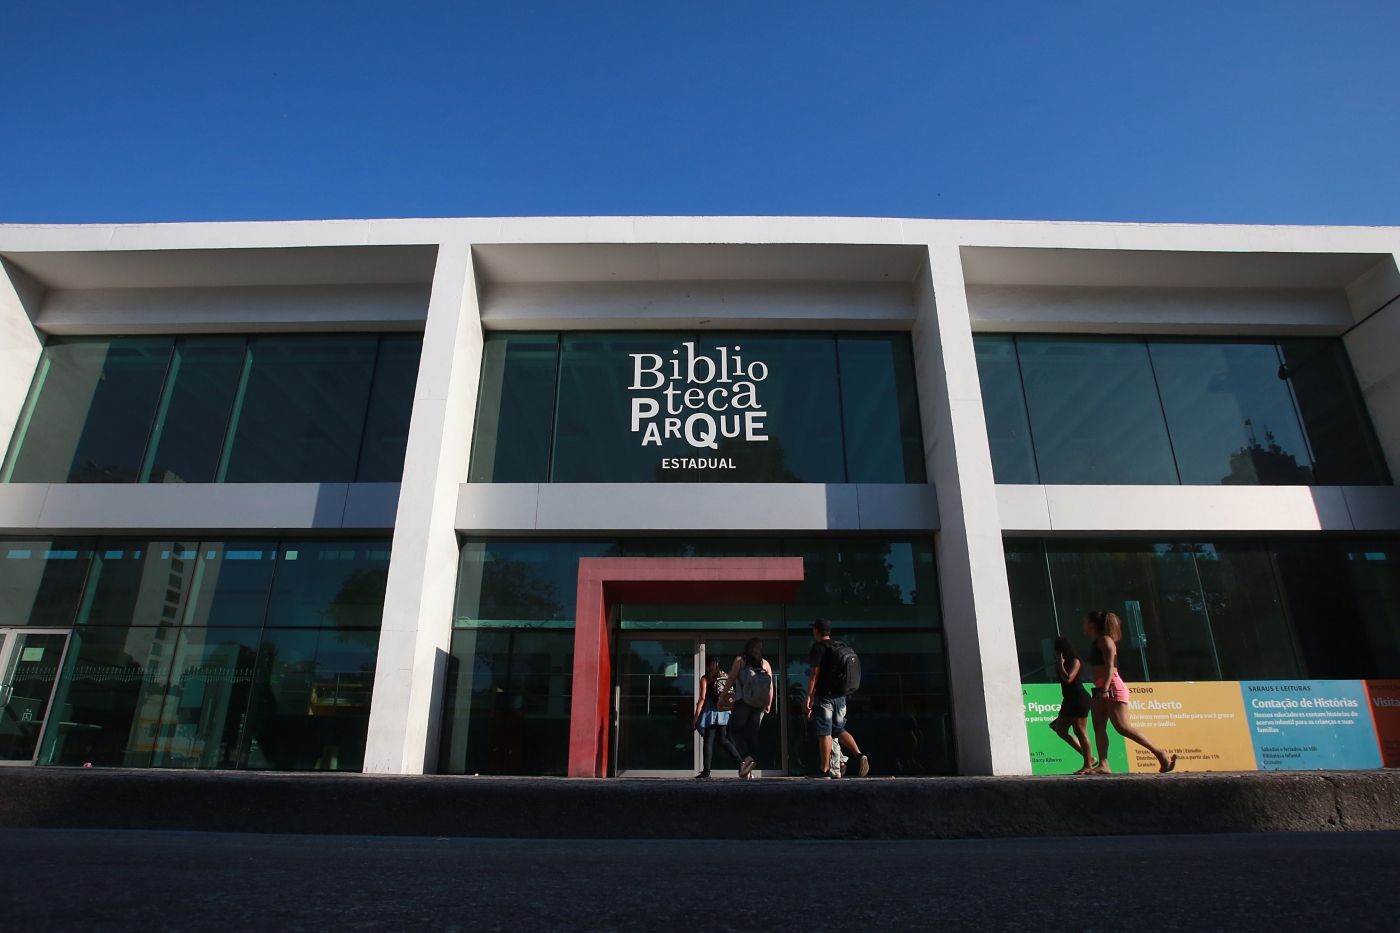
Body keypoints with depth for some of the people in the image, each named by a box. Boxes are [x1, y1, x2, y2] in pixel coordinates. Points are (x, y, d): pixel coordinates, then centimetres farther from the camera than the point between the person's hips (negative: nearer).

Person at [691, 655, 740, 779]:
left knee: (708, 741, 1)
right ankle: (739, 761, -13)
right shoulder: (726, 676, 10)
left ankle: (706, 772, -3)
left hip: (711, 712, -4)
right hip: (724, 713, 4)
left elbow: (702, 698, -8)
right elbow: (731, 696, 8)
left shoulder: (705, 679, -1)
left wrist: (696, 717, -7)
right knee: (723, 739, 8)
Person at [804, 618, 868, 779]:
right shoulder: (839, 647, 15)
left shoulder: (819, 647, -8)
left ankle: (826, 770, -1)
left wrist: (808, 698, -13)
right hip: (840, 695, 7)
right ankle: (859, 755, -3)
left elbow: (814, 674, -14)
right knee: (839, 730, 15)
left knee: (824, 733, -3)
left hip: (824, 696, -7)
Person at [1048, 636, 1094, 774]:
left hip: (1079, 700, -10)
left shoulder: (1075, 661, -12)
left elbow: (1068, 679, -23)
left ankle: (1088, 766, 4)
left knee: (1080, 732, -5)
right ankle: (1088, 757, 17)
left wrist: (1060, 664, -16)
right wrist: (1058, 664, 10)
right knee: (1060, 730, 9)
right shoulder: (1065, 662, 14)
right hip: (1069, 700, 10)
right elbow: (1058, 676, 16)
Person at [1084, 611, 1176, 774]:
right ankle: (1103, 765, -7)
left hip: (1112, 687, -9)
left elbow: (1110, 666, -15)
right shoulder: (1097, 643, 20)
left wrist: (1105, 689, -25)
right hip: (1102, 689, 9)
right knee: (1098, 726, -2)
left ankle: (1160, 753, -1)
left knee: (1123, 727, -10)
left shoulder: (1105, 640, -6)